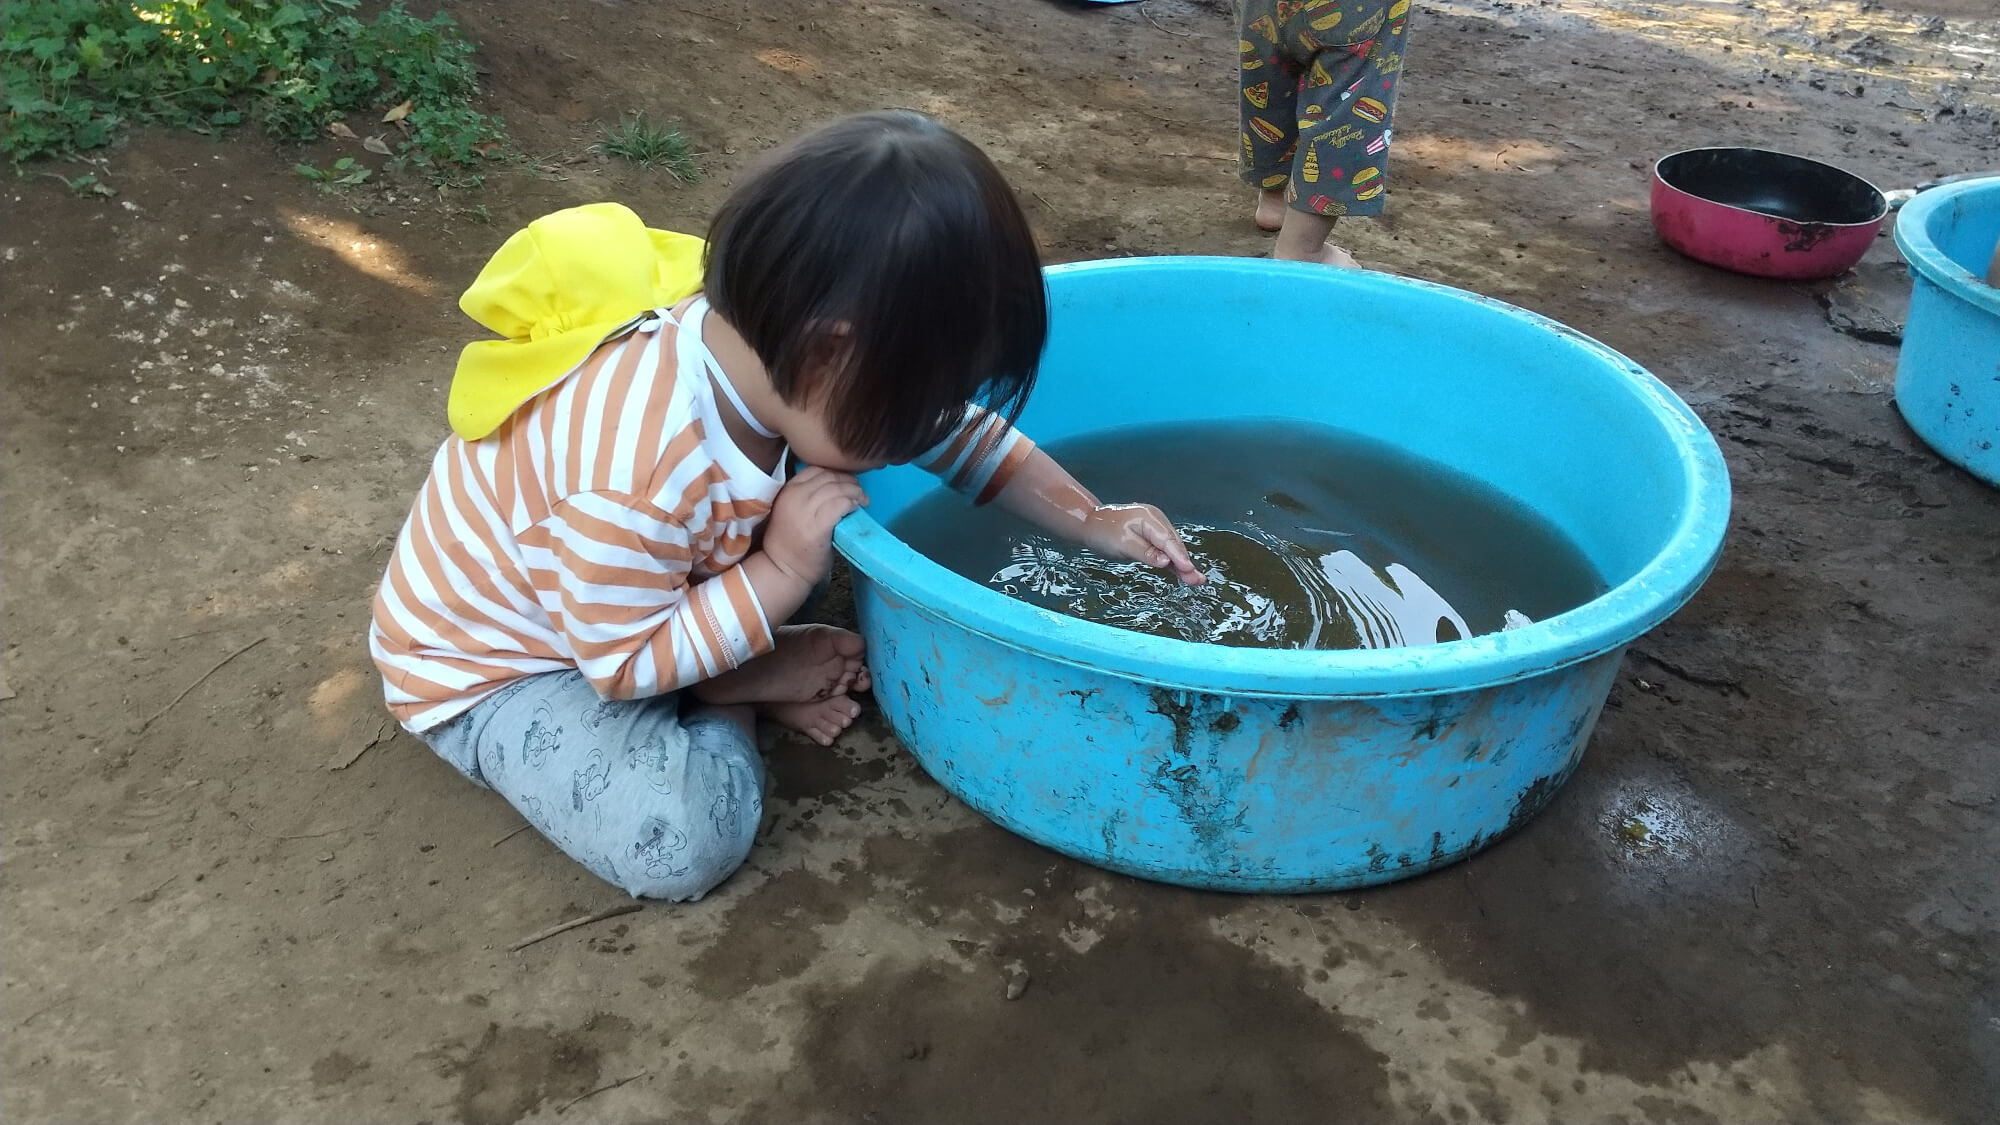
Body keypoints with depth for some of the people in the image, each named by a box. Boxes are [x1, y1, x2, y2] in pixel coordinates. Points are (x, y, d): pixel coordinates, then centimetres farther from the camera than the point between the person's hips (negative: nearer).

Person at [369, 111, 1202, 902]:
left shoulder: (774, 352, -19)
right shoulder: (632, 479, -43)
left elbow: (957, 429, -4)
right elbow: (625, 664, -29)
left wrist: (1091, 521, -5)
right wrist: (785, 572, -31)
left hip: (637, 606, 7)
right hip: (490, 666, -7)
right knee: (683, 841, -25)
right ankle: (733, 692, -1)